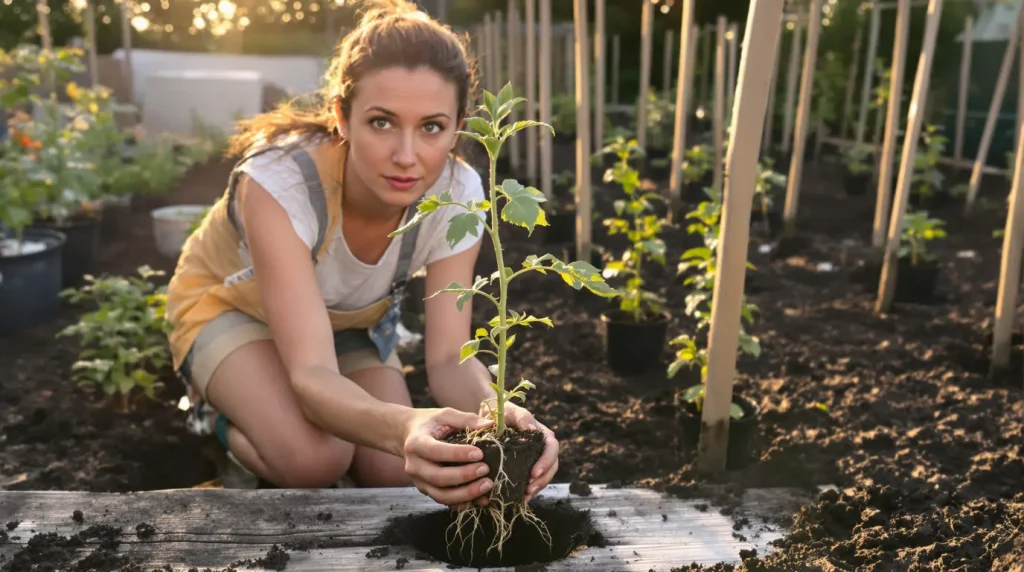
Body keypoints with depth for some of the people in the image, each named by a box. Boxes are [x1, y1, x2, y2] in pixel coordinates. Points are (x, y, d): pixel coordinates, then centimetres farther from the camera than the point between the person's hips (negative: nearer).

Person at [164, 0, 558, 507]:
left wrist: (497, 413, -52)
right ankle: (224, 416, 7)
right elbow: (311, 374, -45)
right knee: (314, 458, -29)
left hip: (350, 318, 4)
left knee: (396, 472, -12)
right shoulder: (279, 182, -40)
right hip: (230, 304, -4)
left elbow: (449, 357, -28)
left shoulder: (456, 192, -28)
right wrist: (404, 427, -66)